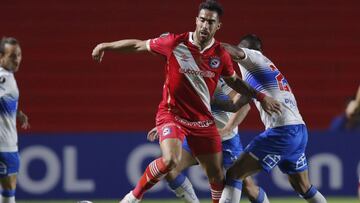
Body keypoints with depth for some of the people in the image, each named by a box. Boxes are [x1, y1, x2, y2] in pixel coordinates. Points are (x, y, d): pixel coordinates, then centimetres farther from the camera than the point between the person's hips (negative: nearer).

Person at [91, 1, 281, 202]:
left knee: (217, 174, 4)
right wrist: (105, 46, 2)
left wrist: (261, 97, 11)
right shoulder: (175, 43, -11)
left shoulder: (221, 55, -3)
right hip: (172, 115, -4)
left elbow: (234, 81, 16)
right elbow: (139, 45, 1)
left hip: (203, 121, 4)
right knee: (170, 160, -28)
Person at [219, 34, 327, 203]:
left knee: (234, 175, -8)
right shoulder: (269, 66, 28)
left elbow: (234, 52, -20)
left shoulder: (252, 57, 3)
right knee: (304, 189, 23)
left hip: (281, 132, -9)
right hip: (300, 130, 9)